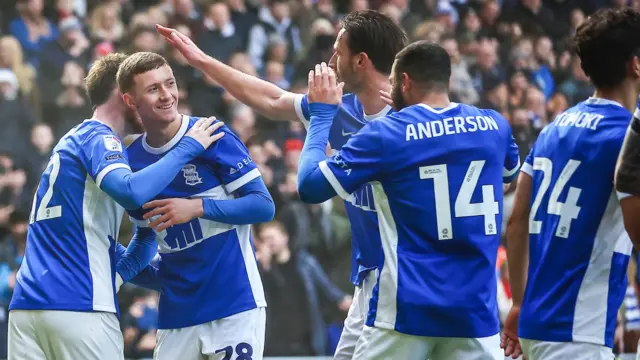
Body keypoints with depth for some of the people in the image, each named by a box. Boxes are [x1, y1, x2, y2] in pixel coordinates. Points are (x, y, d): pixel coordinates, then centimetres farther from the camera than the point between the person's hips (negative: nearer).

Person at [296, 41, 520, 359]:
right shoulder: (493, 126, 6)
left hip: (406, 309, -3)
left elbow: (310, 187, -1)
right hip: (476, 309, 3)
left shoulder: (385, 134, -6)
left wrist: (322, 113, 12)